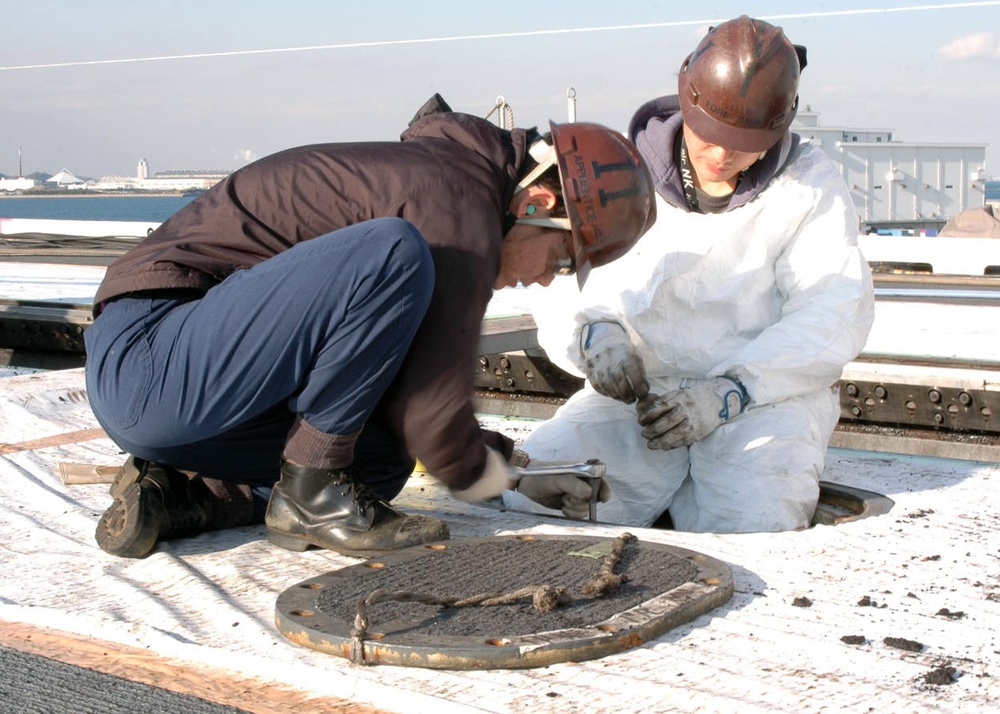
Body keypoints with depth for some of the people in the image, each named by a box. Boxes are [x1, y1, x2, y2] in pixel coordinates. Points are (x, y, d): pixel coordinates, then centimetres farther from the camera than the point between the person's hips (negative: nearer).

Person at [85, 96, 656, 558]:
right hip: (149, 357, -11)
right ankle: (309, 491, -12)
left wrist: (517, 468, 24)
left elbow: (411, 380, 25)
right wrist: (502, 478, 7)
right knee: (394, 253, -24)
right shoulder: (460, 213, -14)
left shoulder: (427, 176, 17)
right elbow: (432, 416, -14)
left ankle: (171, 494, 7)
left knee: (383, 458, 14)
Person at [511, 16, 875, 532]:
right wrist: (594, 333, -21)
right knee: (529, 502, -20)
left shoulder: (810, 185, 2)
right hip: (637, 392, 2)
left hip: (764, 396, -1)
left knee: (753, 528, -30)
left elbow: (833, 317, -7)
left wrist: (730, 392, -22)